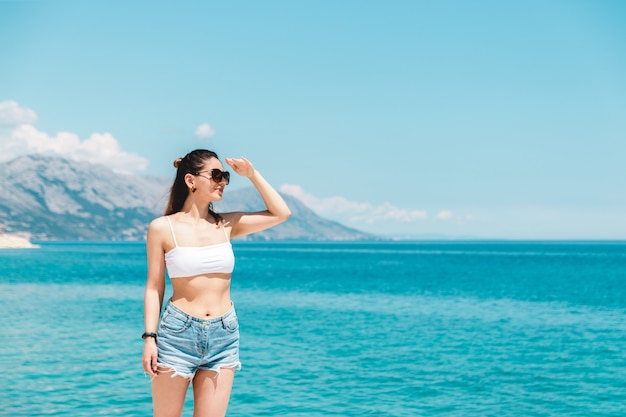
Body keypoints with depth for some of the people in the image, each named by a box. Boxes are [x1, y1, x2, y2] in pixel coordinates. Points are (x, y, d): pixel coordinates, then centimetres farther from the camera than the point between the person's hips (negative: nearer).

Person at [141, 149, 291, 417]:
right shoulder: (162, 228, -3)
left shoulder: (226, 225, 7)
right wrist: (149, 338, -7)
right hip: (178, 334, -3)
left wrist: (252, 174, 5)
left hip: (224, 335, 3)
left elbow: (281, 213, 10)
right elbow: (154, 287, -1)